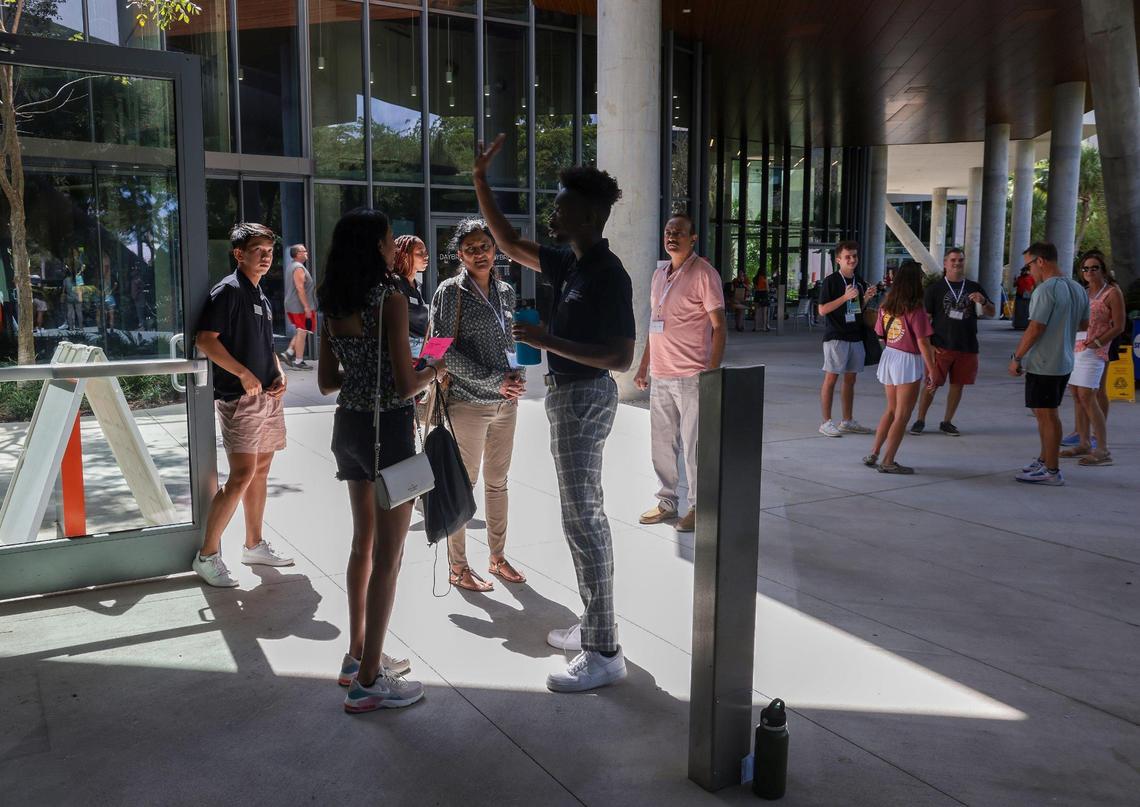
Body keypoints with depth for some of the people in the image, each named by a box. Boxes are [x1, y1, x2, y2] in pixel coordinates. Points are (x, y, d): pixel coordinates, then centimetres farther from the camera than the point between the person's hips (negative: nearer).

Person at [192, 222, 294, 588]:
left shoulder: (261, 296, 18)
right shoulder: (229, 290, -9)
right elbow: (206, 340, -17)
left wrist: (278, 373, 8)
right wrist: (244, 374, -18)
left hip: (267, 395, 9)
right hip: (239, 397, -9)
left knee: (260, 471, 13)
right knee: (241, 476, -13)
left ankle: (254, 545, 24)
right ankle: (207, 555, -3)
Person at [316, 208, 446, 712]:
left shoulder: (333, 306, 6)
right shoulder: (391, 300, -16)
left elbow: (326, 381, 10)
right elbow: (405, 384, -18)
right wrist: (435, 371, 1)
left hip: (349, 426, 8)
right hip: (388, 429, -8)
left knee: (364, 544, 20)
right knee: (388, 557, 1)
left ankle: (358, 655, 32)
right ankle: (368, 681, 8)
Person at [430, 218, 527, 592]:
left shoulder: (505, 291, 10)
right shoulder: (451, 292, -7)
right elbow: (446, 351, -13)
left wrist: (516, 376, -1)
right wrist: (494, 382, -17)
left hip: (505, 402, 6)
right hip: (467, 402, -6)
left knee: (498, 482, 14)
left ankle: (497, 557, 28)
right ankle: (458, 567, 15)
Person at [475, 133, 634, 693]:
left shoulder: (609, 274, -18)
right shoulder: (571, 265, 9)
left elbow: (621, 357, -23)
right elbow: (510, 244, 19)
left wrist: (548, 341, -26)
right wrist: (480, 180, 14)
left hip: (584, 399, -10)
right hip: (568, 396, 10)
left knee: (582, 520, -6)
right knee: (584, 515, 15)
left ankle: (604, 653, 2)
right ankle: (594, 627, 28)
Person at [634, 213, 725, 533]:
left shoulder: (703, 273, -7)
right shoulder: (659, 274, 15)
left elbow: (719, 327, -10)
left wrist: (712, 372, -18)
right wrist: (644, 366, 18)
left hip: (691, 376, -7)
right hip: (660, 375, 7)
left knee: (693, 446, 0)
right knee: (661, 443, 12)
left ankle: (698, 507, 12)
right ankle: (667, 502, 24)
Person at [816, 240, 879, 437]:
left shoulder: (860, 282, 13)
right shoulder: (831, 281, -7)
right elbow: (822, 310, -11)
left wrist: (866, 298, 0)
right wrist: (845, 297, -20)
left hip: (855, 336, 6)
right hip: (835, 337, -6)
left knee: (850, 379, 10)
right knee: (831, 378, -4)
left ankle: (848, 421, 18)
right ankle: (826, 422, 1)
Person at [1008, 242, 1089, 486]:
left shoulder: (1046, 289, -19)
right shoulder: (1078, 289, 8)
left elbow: (1035, 329, -21)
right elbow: (1084, 324, 18)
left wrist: (1016, 357, -13)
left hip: (1042, 365, -9)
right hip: (1064, 363, 9)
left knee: (1046, 415, -2)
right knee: (1047, 414, 19)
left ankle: (1052, 471, 4)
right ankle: (1044, 460, 30)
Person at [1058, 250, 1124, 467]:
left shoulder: (1112, 292, -4)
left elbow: (1119, 326, -7)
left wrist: (1097, 342, -16)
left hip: (1093, 351, -7)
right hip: (1074, 347, 7)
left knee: (1087, 398, -13)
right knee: (1077, 397, 8)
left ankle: (1103, 451, -10)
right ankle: (1084, 444, 17)